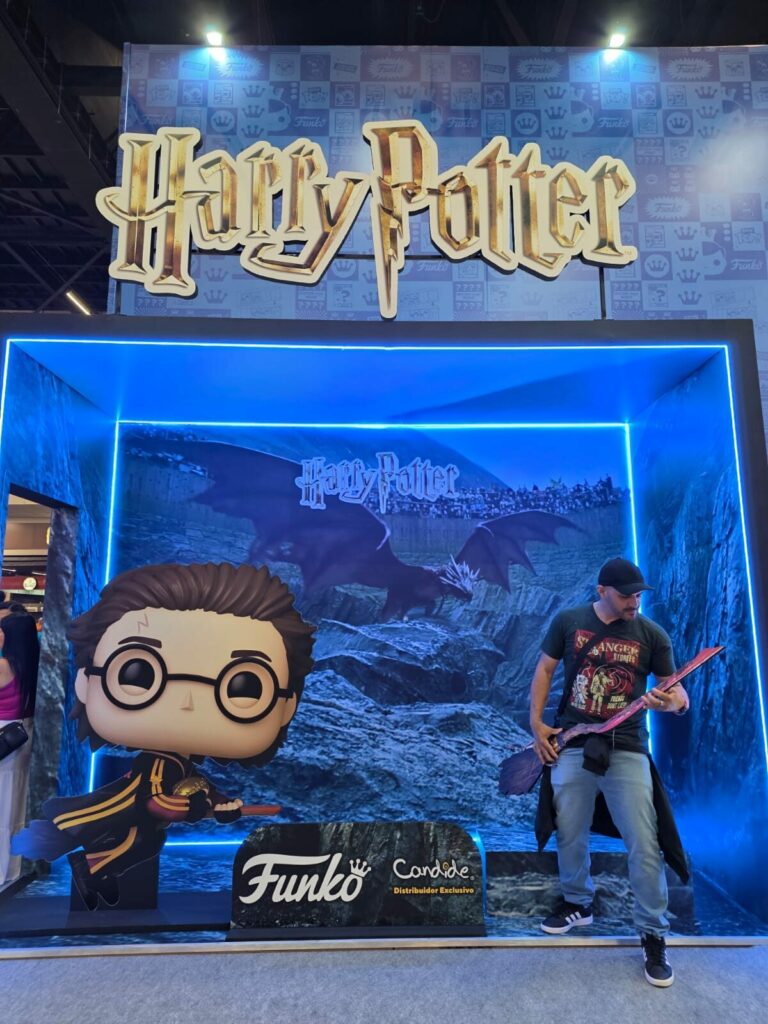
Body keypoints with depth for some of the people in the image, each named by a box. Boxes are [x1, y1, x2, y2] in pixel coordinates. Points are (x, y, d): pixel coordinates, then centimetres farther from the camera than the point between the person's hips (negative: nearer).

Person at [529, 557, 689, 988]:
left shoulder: (652, 634, -5)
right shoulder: (568, 622, -4)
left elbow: (678, 692, -2)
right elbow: (545, 670, 5)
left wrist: (670, 702, -27)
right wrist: (536, 723, -2)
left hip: (627, 750, -1)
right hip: (572, 745, 1)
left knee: (645, 845, 0)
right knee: (570, 834, 15)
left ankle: (654, 935, 22)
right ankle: (578, 903, 40)